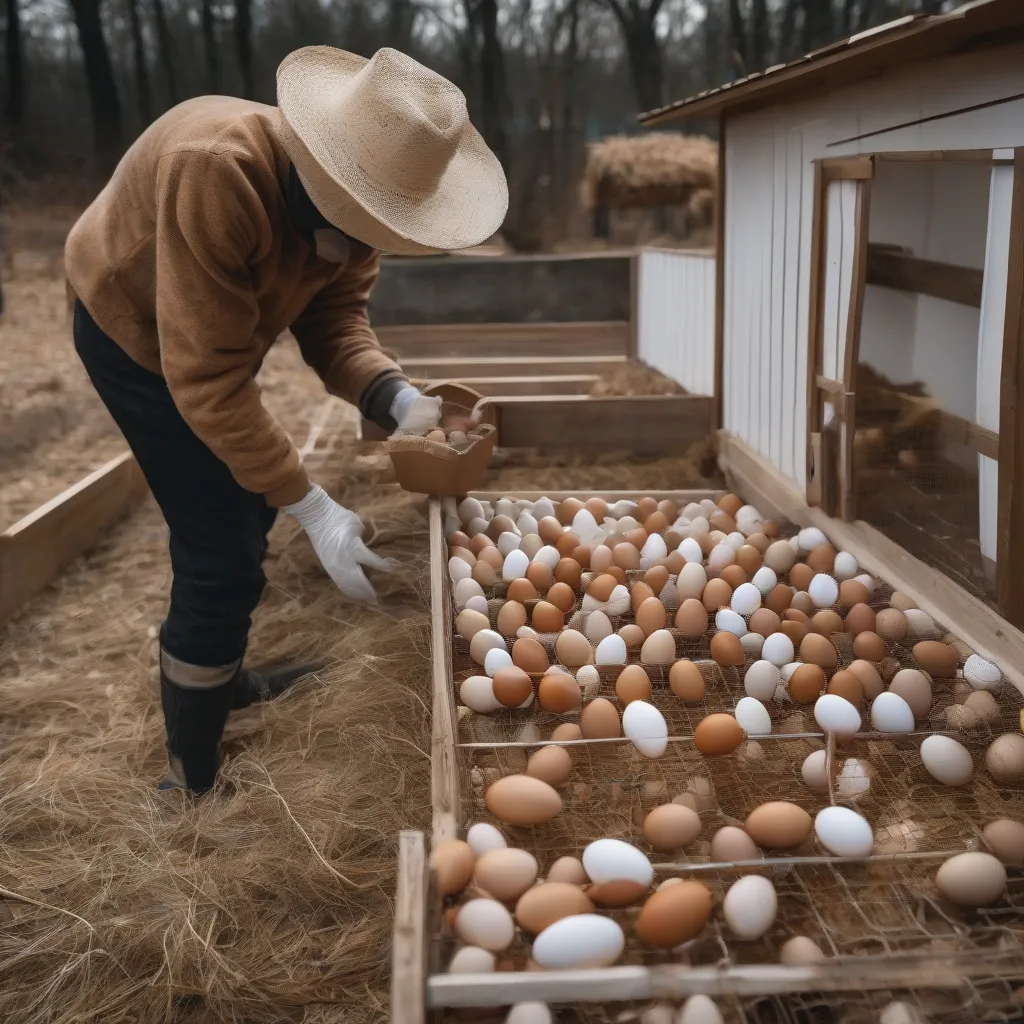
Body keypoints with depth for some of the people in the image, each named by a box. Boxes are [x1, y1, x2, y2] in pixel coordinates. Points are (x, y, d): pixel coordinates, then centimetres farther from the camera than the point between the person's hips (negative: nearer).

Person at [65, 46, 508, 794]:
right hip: (135, 329, -8)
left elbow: (335, 317, -11)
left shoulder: (350, 195, -16)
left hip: (215, 332, 8)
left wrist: (397, 399, -31)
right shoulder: (216, 172, -41)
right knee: (221, 551, -9)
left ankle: (222, 677, 43)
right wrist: (317, 511, -37)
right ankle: (195, 774, 8)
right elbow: (206, 378, -39)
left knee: (246, 511, 20)